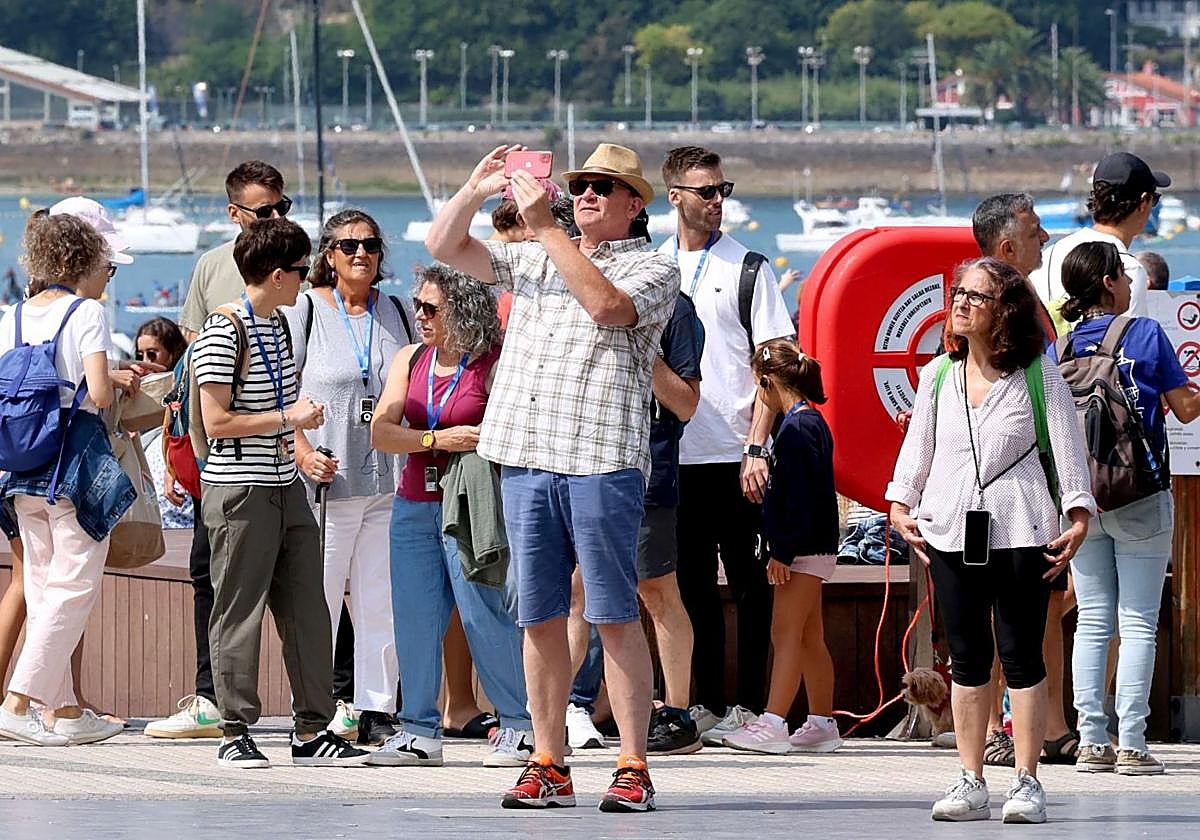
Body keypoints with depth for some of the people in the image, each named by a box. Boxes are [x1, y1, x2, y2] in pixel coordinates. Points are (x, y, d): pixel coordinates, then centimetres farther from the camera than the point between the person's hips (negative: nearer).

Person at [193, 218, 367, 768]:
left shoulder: (279, 325, 15)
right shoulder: (224, 332, -12)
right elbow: (216, 421, -17)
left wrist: (301, 418, 9)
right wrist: (288, 418, -13)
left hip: (284, 485, 8)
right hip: (239, 491, -8)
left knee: (307, 610, 6)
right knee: (240, 611, -2)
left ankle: (312, 729, 11)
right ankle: (236, 732, 4)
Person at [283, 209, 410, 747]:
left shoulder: (395, 312, 14)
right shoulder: (304, 310, 1)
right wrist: (302, 452, -16)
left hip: (390, 480, 4)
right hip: (327, 481, -4)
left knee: (382, 602, 4)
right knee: (317, 600, -4)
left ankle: (377, 713, 10)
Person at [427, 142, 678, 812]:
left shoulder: (653, 269, 4)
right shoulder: (534, 259, 21)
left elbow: (606, 305, -16)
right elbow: (445, 247, 18)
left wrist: (547, 227, -15)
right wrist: (476, 190, 0)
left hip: (603, 461, -5)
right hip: (526, 456, 5)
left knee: (615, 618, -6)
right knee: (541, 618, 5)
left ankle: (635, 769, -6)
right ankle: (549, 767, 9)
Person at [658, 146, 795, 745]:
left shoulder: (747, 268, 0)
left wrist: (756, 448, -13)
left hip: (734, 454, -4)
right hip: (674, 453, 4)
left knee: (748, 584, -1)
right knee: (692, 584, 7)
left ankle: (749, 706, 2)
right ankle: (705, 705, 13)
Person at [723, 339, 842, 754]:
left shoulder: (795, 428, -17)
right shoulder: (812, 421, 15)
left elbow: (799, 498, -22)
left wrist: (783, 553, -21)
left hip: (803, 549, -10)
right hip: (814, 548, 10)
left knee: (786, 633, -11)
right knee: (809, 637, 13)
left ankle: (772, 724, -14)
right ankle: (822, 724, 16)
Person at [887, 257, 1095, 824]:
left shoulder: (1037, 374, 1)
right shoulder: (938, 375, 11)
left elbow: (1066, 443, 0)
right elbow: (918, 444, 16)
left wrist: (1079, 515, -5)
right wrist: (901, 505, 8)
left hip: (1020, 530, -3)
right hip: (951, 531, 3)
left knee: (1021, 656, -3)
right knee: (966, 657, 5)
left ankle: (1026, 783, 1)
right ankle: (970, 783, 8)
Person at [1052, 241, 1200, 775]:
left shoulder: (1060, 346, 4)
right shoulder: (1145, 334, -7)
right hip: (1140, 500, -4)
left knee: (1092, 620, 8)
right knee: (1138, 621, -1)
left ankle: (1091, 741, 4)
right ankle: (1131, 743, -6)